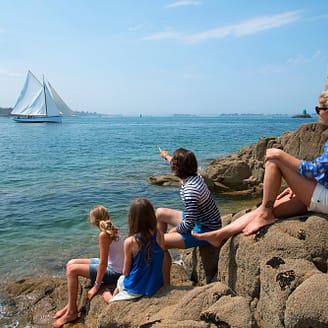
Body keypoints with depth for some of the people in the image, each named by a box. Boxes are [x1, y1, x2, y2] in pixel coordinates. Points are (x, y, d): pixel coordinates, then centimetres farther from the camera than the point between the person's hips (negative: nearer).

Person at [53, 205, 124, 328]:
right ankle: (70, 305, 17)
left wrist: (96, 286, -14)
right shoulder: (113, 230, 3)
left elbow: (103, 263, -22)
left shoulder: (103, 235, -24)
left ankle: (72, 312, 1)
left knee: (72, 270, -12)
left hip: (112, 272, -9)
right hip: (112, 264, 9)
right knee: (71, 263, 8)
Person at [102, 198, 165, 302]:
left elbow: (125, 272, -11)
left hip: (135, 289, -4)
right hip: (156, 285, 4)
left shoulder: (130, 242, -23)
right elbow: (157, 262, 0)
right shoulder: (160, 236, -13)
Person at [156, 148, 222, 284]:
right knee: (160, 213, 17)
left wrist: (174, 230, -9)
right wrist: (167, 156, 38)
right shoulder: (194, 176, -5)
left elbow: (188, 225, -30)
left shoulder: (190, 190, -33)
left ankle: (166, 284, 0)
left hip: (204, 231, -10)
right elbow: (180, 166, 21)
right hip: (199, 219, 10)